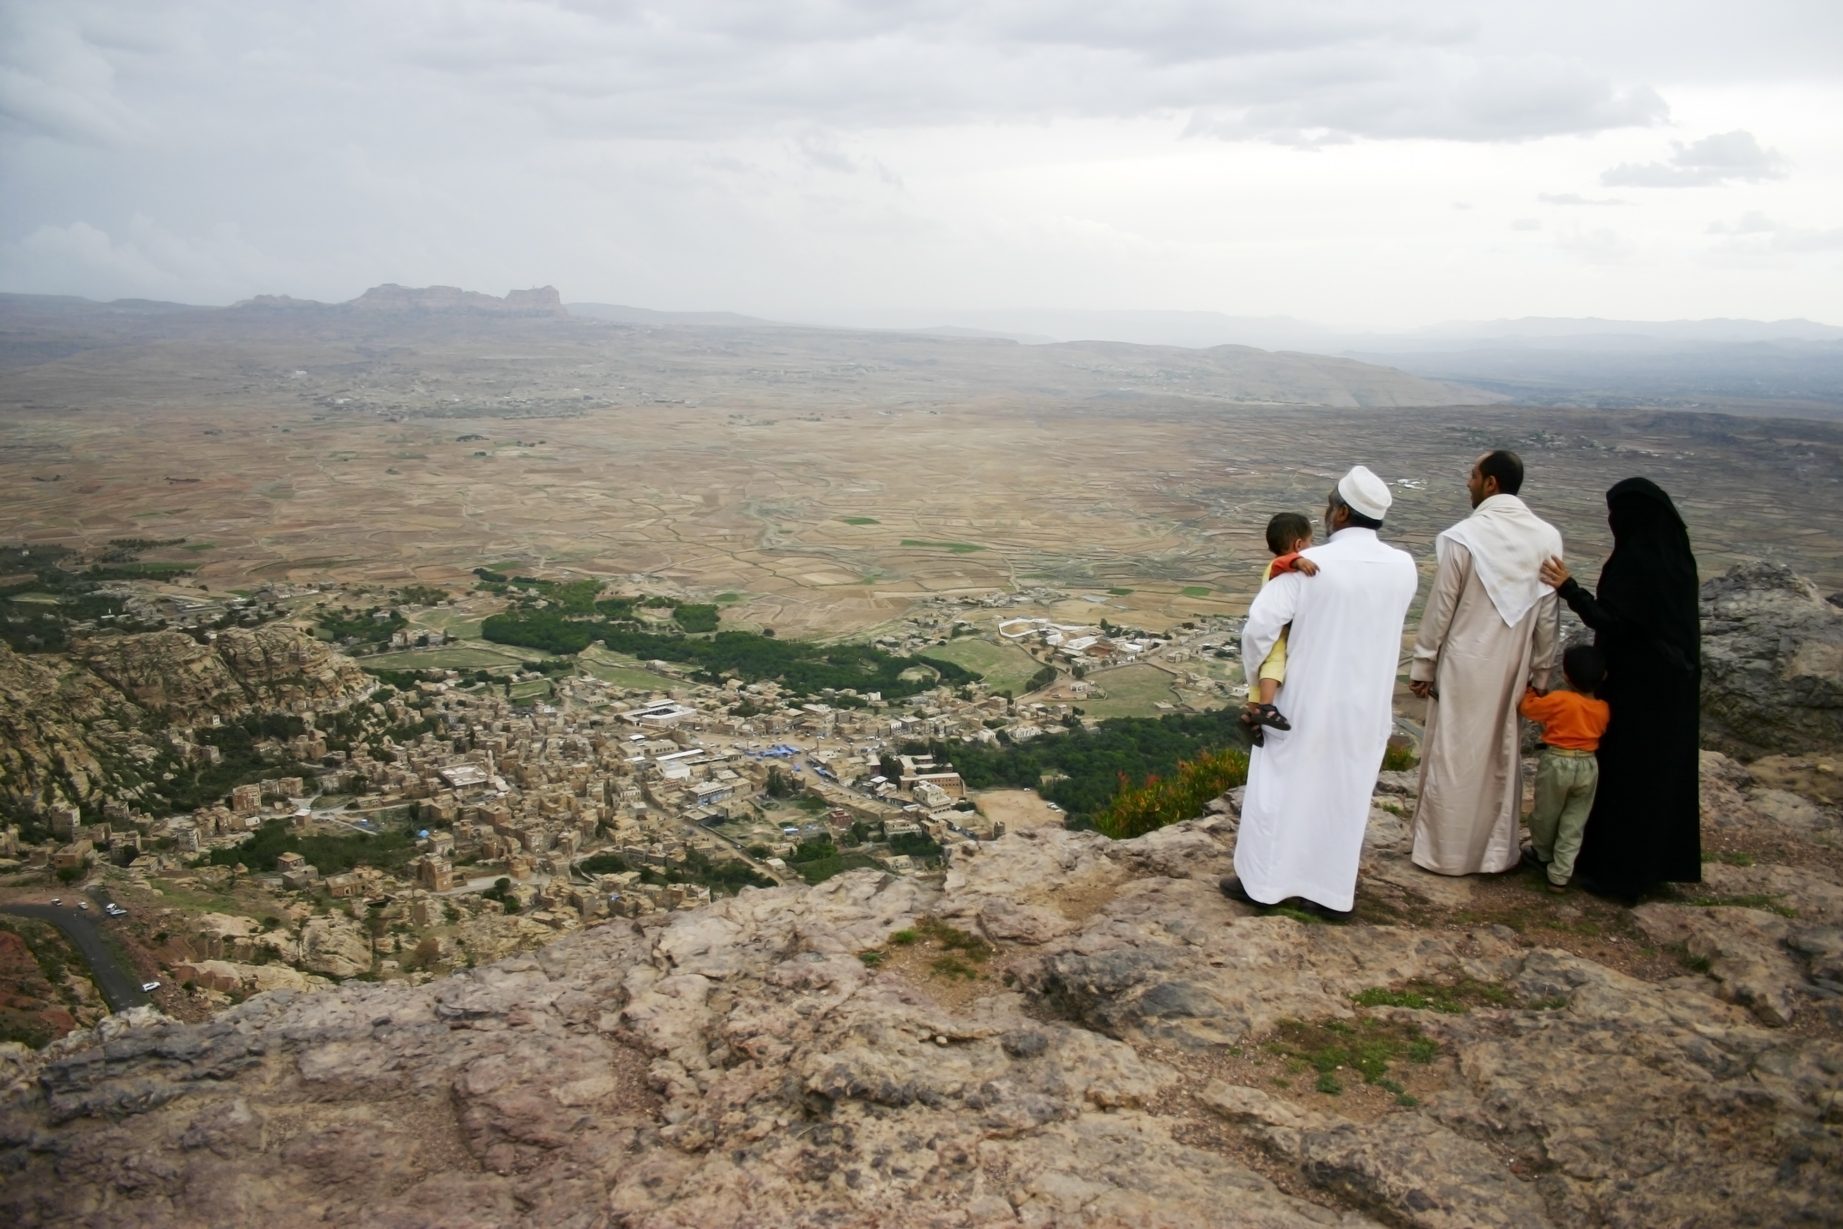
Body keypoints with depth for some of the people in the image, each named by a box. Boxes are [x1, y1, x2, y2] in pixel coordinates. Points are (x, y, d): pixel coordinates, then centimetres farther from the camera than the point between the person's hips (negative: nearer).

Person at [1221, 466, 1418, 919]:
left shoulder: (1312, 564, -17)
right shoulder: (1403, 568, -5)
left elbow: (1260, 624, -20)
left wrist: (1259, 675, -1)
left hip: (1306, 702, -4)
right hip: (1365, 707, 4)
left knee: (1279, 789, 12)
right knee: (1345, 797, 15)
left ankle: (1260, 881, 21)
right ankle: (1332, 891, 24)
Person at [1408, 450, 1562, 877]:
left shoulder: (1462, 537, -16)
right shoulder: (1547, 538, -3)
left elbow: (1440, 610, -11)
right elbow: (1548, 617, 2)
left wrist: (1422, 666, -2)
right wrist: (1541, 673, 11)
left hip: (1464, 666, -4)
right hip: (1514, 668, 4)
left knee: (1453, 757, 7)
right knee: (1503, 757, 16)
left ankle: (1446, 849, 17)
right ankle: (1497, 849, 26)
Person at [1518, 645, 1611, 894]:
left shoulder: (1559, 700, -15)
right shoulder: (1603, 709, -2)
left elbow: (1527, 707, -3)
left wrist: (1530, 690, 17)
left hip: (1557, 763, -3)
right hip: (1589, 766, 4)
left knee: (1545, 815, 20)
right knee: (1574, 825, 11)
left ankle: (1542, 855, 41)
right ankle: (1560, 876, 11)